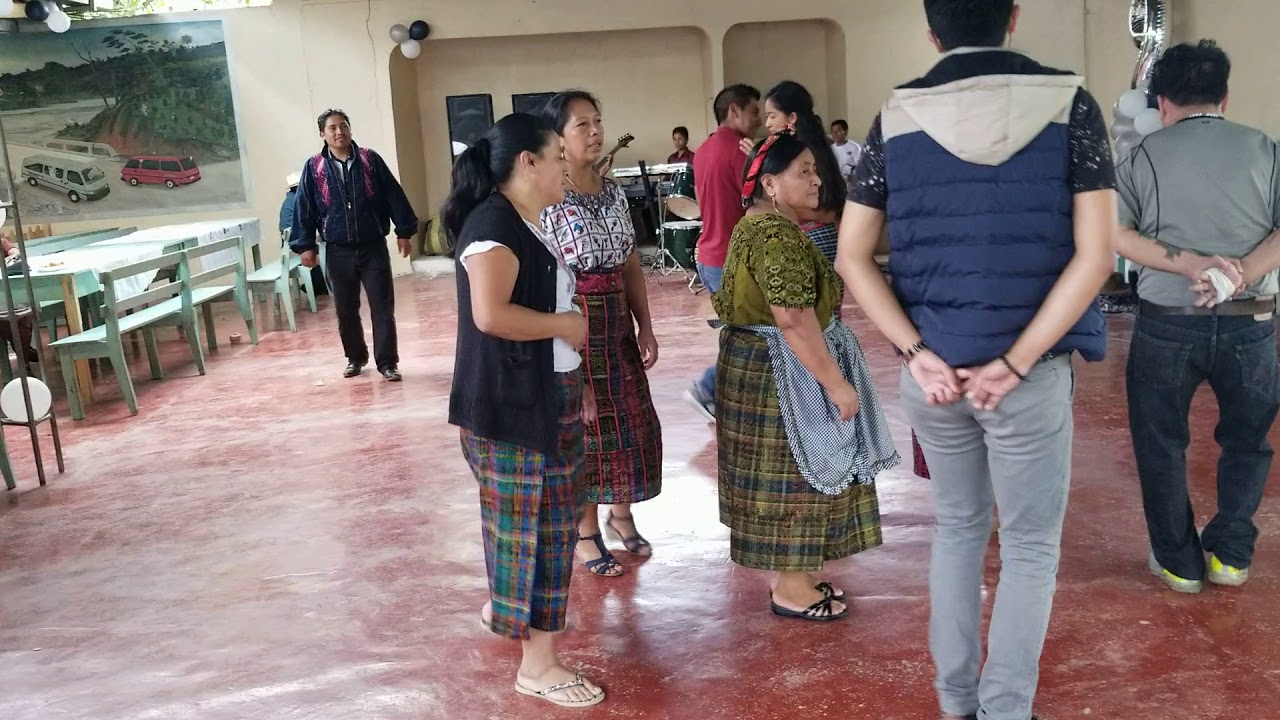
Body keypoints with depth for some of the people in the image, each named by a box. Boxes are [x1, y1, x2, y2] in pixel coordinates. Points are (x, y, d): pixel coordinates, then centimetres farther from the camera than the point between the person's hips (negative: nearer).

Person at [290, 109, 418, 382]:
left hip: (373, 247, -1)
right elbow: (304, 208, 2)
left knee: (382, 307, -1)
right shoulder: (314, 168, -1)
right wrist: (306, 245, 0)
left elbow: (393, 196, 1)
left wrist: (404, 231, 0)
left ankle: (387, 362, 6)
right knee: (345, 310, 10)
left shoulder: (370, 160, -1)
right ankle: (355, 358, 27)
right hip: (338, 252, 1)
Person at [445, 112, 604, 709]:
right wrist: (566, 324, -17)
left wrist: (575, 377, 18)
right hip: (508, 402, -10)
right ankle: (537, 665, 12)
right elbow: (490, 315, -30)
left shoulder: (529, 224, 12)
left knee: (546, 518, 20)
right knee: (528, 523, -1)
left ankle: (504, 605, 42)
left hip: (547, 395, 10)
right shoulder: (493, 223, -18)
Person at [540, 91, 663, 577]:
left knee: (631, 421, 14)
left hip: (617, 324, 7)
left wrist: (645, 327, 10)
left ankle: (620, 513, 35)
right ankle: (585, 532, 20)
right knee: (583, 426, 3)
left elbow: (631, 266, 13)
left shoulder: (613, 192, 9)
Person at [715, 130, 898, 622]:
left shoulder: (754, 226, 12)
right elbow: (794, 320, -28)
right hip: (780, 373, -11)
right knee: (791, 476, 0)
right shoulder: (779, 237, -22)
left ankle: (793, 572, 29)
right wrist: (836, 382, -23)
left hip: (751, 362, 11)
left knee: (779, 476, 17)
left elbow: (731, 302, 21)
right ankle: (790, 589, 12)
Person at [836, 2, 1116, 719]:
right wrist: (1015, 363, -11)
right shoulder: (1069, 103, -4)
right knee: (1030, 545, 12)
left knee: (958, 527, 20)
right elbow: (1095, 255, -12)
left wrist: (918, 353, -5)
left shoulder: (895, 118, 1)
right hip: (1030, 370, -3)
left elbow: (853, 257, -1)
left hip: (932, 367, 3)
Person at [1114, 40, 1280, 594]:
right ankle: (1230, 554, 20)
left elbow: (1112, 235, -12)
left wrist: (1189, 264, -15)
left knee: (1160, 444, 14)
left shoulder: (1145, 155, -1)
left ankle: (1179, 563, 21)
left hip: (1167, 324, -1)